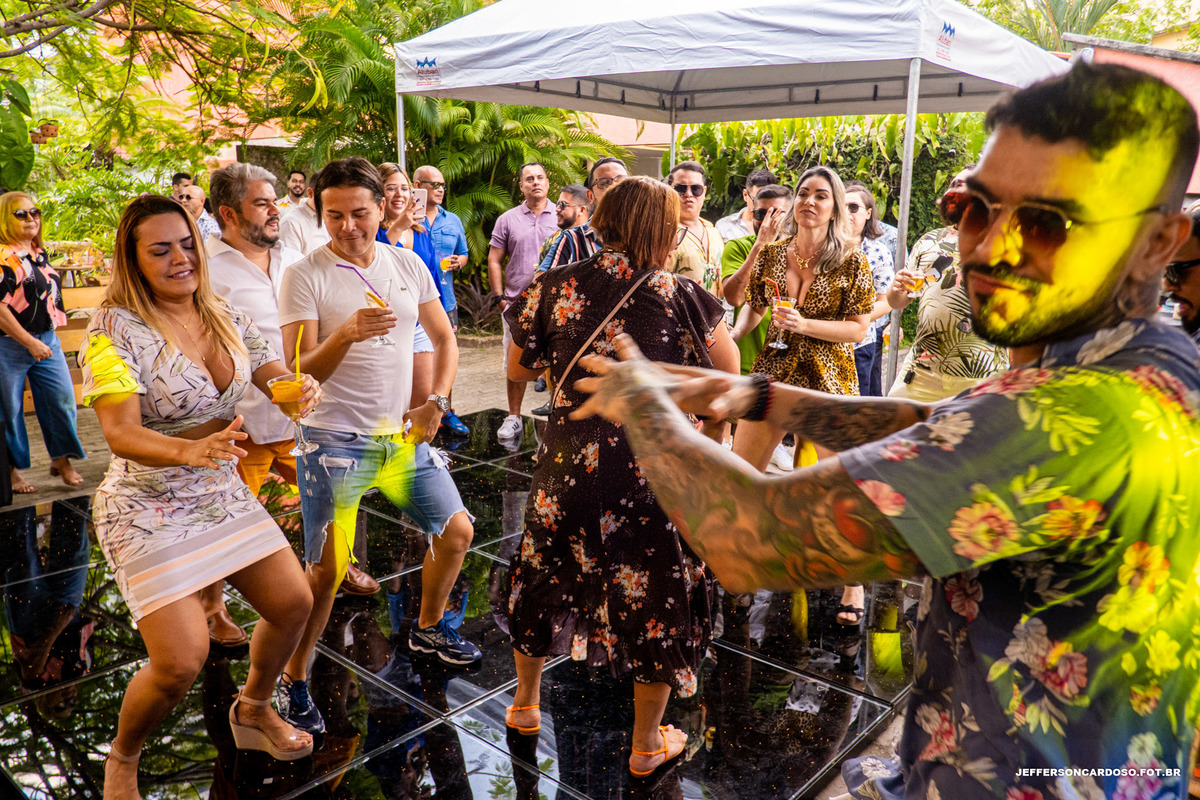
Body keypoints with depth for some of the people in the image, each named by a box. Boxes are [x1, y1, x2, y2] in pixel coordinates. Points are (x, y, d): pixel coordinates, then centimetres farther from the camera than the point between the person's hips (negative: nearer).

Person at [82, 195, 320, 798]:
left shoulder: (225, 317, 2)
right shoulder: (116, 328, -16)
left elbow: (275, 378, 2)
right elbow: (121, 435, -24)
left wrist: (303, 388, -23)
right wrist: (189, 450, -44)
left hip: (223, 495, 6)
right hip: (148, 508, -6)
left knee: (293, 604, 8)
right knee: (181, 661, -12)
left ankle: (253, 709, 38)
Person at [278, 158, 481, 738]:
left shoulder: (408, 266, 4)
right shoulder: (305, 276, -10)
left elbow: (444, 339, 13)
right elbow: (299, 373, -14)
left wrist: (436, 401, -1)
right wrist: (344, 335, -33)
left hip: (403, 434, 5)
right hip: (334, 441, -5)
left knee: (457, 531, 10)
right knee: (326, 570, -6)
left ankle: (428, 628, 37)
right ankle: (293, 679, 18)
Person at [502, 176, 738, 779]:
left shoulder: (557, 287, -4)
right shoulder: (679, 295, -8)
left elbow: (518, 369, 7)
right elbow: (729, 372, 2)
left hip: (569, 464, 2)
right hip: (654, 472, -2)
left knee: (547, 573, 25)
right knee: (656, 595, 16)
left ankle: (525, 703, 46)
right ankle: (647, 745, 33)